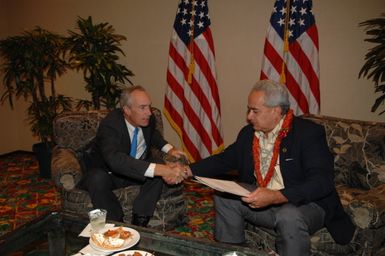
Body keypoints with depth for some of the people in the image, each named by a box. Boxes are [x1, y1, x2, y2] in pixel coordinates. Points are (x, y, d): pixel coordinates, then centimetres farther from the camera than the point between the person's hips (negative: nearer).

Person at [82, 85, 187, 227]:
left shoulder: (148, 119, -11)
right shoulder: (110, 124, -30)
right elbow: (115, 159, -49)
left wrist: (169, 149, -5)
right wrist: (159, 169, -57)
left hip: (138, 168, 5)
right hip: (107, 172, -4)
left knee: (161, 173, -24)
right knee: (97, 179, -37)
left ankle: (139, 221, -17)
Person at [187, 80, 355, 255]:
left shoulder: (309, 133, -16)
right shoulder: (248, 133, 4)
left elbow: (322, 182, -25)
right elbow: (223, 160, 14)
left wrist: (275, 196, -36)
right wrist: (188, 171, 0)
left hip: (306, 203, -6)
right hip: (260, 201, 6)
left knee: (289, 216, -36)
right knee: (223, 198, -7)